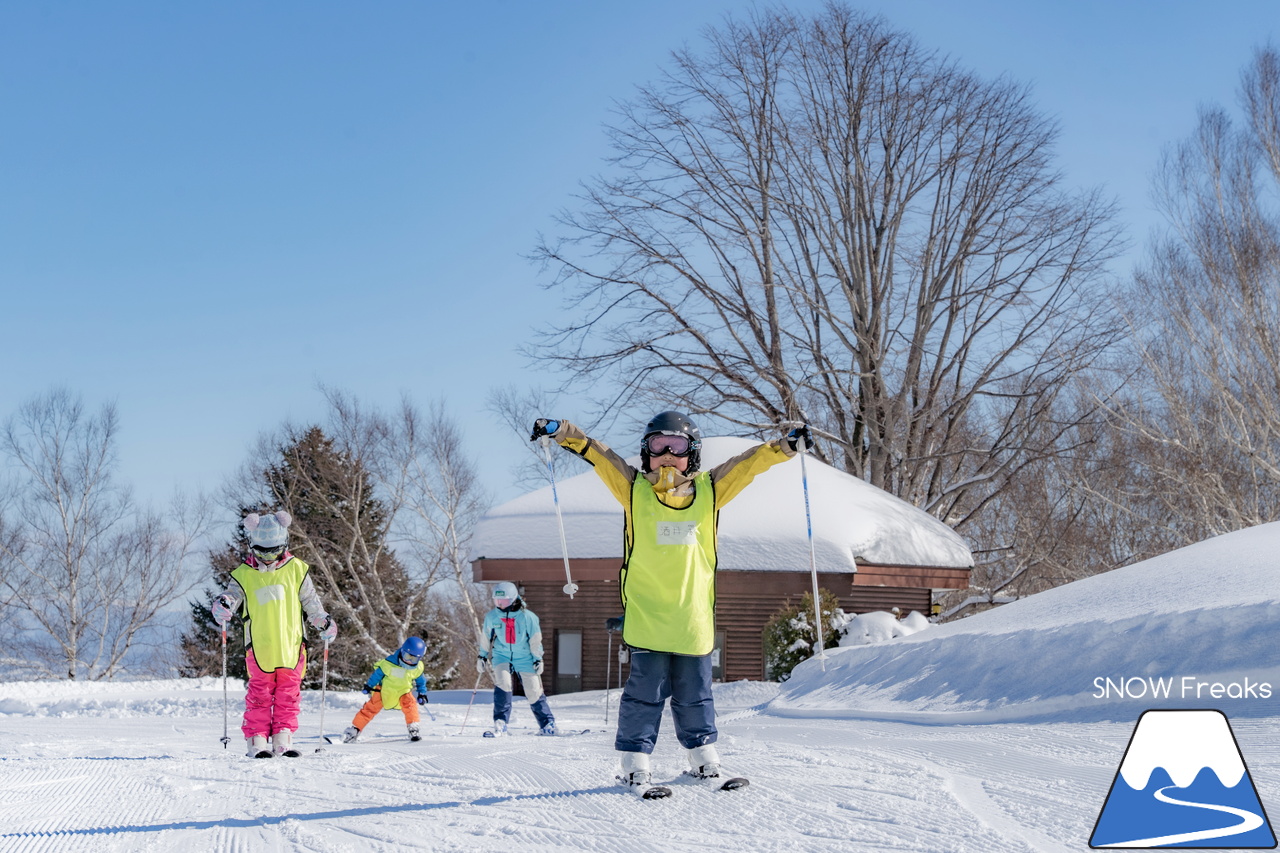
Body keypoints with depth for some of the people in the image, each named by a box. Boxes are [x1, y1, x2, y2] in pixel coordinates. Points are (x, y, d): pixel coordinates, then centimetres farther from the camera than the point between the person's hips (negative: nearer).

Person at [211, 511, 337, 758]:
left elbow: (310, 601, 14)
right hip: (259, 648, -2)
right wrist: (222, 606, -24)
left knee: (289, 694, 4)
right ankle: (257, 740, 3)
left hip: (291, 646, 2)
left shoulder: (296, 569, 5)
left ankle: (283, 739, 10)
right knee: (259, 694, -1)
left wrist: (324, 622, 6)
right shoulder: (244, 574, 1)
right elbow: (233, 597, -2)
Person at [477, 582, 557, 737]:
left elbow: (536, 640, -4)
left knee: (534, 691, 0)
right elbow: (485, 637, 11)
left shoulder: (527, 617, -13)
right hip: (501, 656, 1)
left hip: (524, 657, -1)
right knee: (502, 683, -23)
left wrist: (538, 659, -4)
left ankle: (547, 723, 17)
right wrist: (483, 656, 14)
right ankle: (500, 723, -18)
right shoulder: (491, 617, -5)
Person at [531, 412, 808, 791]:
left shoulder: (709, 490, 8)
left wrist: (784, 446, 6)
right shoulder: (633, 488, 3)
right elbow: (595, 452, 0)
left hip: (693, 615, 2)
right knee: (646, 690, -2)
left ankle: (703, 755, 23)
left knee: (694, 693, 11)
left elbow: (748, 462, 12)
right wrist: (560, 431, -10)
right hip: (646, 614, -2)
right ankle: (635, 761, 5)